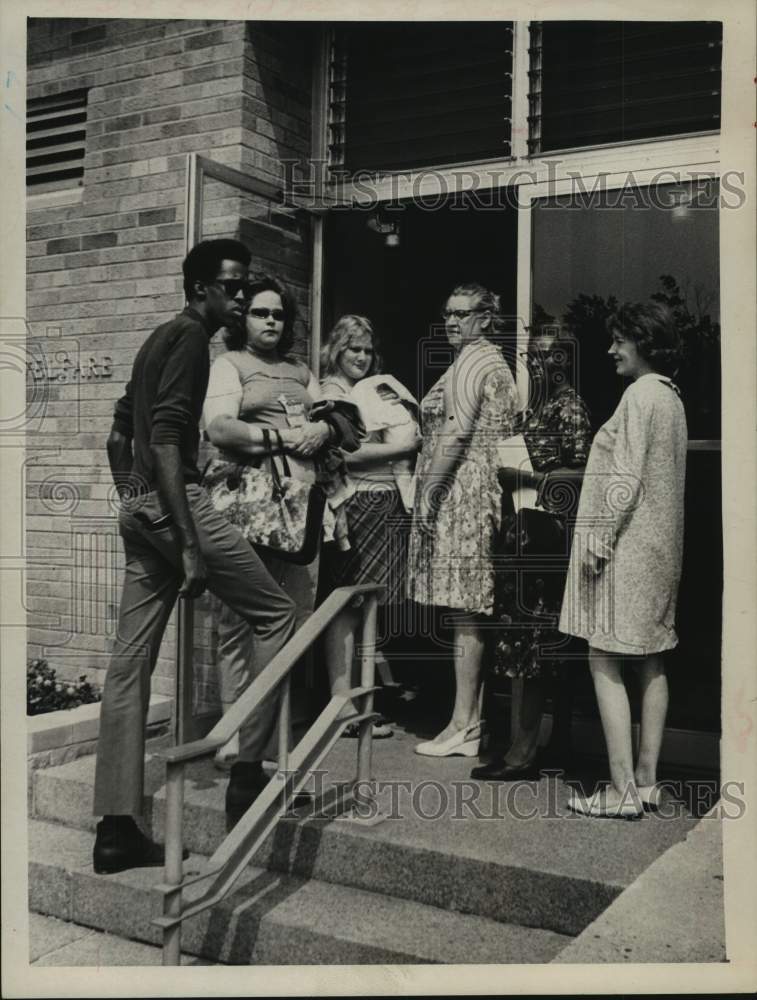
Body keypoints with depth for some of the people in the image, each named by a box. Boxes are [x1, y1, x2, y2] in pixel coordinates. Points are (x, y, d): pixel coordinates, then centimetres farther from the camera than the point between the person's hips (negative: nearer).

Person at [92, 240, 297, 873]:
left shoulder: (160, 338, 22)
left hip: (138, 510, 9)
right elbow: (165, 440, -19)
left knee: (130, 662, 5)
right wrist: (191, 547, -23)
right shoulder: (190, 339, -8)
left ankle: (115, 827, 9)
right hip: (175, 501, -9)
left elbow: (119, 433, 26)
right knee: (277, 613, 3)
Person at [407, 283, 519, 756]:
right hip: (489, 492, 10)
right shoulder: (498, 362, 23)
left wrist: (428, 490, -15)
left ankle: (464, 726, -5)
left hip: (462, 491, -10)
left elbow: (456, 433, -17)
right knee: (474, 611, 10)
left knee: (465, 611, -9)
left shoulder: (470, 362, -7)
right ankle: (472, 715, 15)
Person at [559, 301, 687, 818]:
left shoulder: (640, 393, -13)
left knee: (605, 661, -7)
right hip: (661, 544, 10)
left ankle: (622, 789, -6)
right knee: (651, 661, 11)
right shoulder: (671, 397, 15)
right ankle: (646, 780, 18)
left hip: (627, 543, -10)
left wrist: (601, 535, -17)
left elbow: (627, 475, -19)